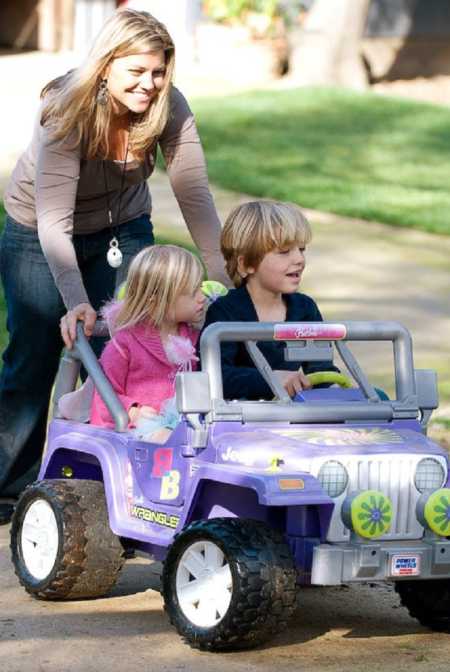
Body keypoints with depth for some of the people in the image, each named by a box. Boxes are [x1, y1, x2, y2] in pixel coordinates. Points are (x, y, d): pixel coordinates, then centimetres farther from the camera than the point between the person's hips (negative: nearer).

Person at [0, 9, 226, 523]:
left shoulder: (169, 109, -22)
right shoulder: (67, 110, -32)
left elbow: (194, 195, -23)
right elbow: (53, 219, -38)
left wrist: (224, 276, -34)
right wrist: (76, 300, -48)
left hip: (122, 230, 3)